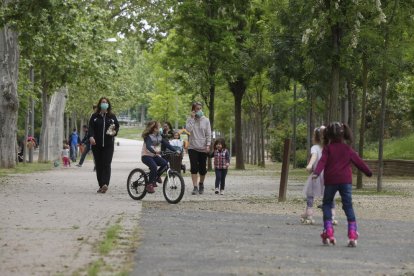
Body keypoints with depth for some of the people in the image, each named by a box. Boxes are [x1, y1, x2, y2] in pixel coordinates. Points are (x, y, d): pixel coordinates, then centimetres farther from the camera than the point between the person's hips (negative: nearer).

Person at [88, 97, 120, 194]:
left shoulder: (112, 116, 9)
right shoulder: (94, 117, 7)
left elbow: (117, 126, 14)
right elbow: (91, 127, -2)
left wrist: (114, 132, -9)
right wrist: (91, 137, -20)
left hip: (108, 145, -1)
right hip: (96, 145, 1)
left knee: (106, 164, -13)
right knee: (98, 165, 4)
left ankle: (105, 184, -24)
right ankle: (101, 185, 10)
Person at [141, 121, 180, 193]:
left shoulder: (159, 136, 7)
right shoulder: (148, 137, -14)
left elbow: (166, 144, 4)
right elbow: (148, 146, -32)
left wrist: (175, 151, -8)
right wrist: (154, 152, -51)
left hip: (155, 156, 6)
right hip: (146, 155, -6)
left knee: (165, 163, -21)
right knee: (154, 167, -34)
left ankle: (156, 177, 4)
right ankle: (149, 185, -20)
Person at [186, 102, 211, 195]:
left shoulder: (206, 120, 3)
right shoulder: (190, 120, 3)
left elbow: (208, 134, 1)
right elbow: (188, 130, -15)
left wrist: (208, 145, -9)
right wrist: (192, 118, -14)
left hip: (203, 148, 1)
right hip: (193, 147, -1)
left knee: (202, 168, 7)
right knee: (194, 168, -7)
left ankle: (201, 183, 30)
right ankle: (195, 187, -6)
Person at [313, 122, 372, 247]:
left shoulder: (327, 149, 1)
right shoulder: (348, 149, 10)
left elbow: (322, 161, -15)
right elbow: (358, 162, 16)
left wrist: (316, 172, -27)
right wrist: (369, 172, 29)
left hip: (330, 181, -2)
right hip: (345, 180, 2)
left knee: (327, 204, 12)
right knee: (348, 206, 4)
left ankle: (328, 232, -1)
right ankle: (352, 234, -6)